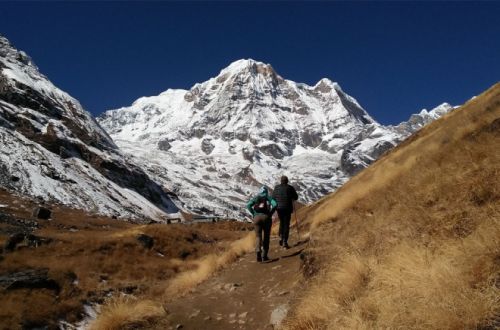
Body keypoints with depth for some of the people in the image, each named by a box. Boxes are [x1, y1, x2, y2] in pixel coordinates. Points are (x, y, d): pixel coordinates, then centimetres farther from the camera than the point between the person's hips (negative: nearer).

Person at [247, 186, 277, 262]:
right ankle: (264, 255, 10)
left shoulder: (256, 198, 16)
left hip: (257, 218, 1)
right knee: (266, 236, 12)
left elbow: (248, 205, -1)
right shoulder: (268, 197, 13)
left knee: (258, 236, 6)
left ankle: (258, 250, -20)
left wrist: (254, 214, 2)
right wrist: (270, 214, 0)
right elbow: (275, 204, -7)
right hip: (266, 217, -1)